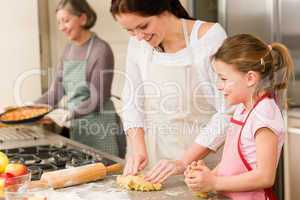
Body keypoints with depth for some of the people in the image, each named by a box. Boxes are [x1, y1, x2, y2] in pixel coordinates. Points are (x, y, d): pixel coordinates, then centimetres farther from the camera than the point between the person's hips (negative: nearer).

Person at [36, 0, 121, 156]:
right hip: (76, 126, 7)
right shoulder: (69, 49, 8)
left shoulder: (101, 50, -14)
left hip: (99, 126, -7)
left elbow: (97, 100, -16)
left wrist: (69, 114, -24)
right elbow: (56, 90, 9)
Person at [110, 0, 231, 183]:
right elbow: (132, 102, 4)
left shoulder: (210, 36, -16)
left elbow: (227, 113, -19)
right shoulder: (138, 43, -3)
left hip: (203, 156, -3)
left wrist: (183, 162, -23)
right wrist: (138, 149, -11)